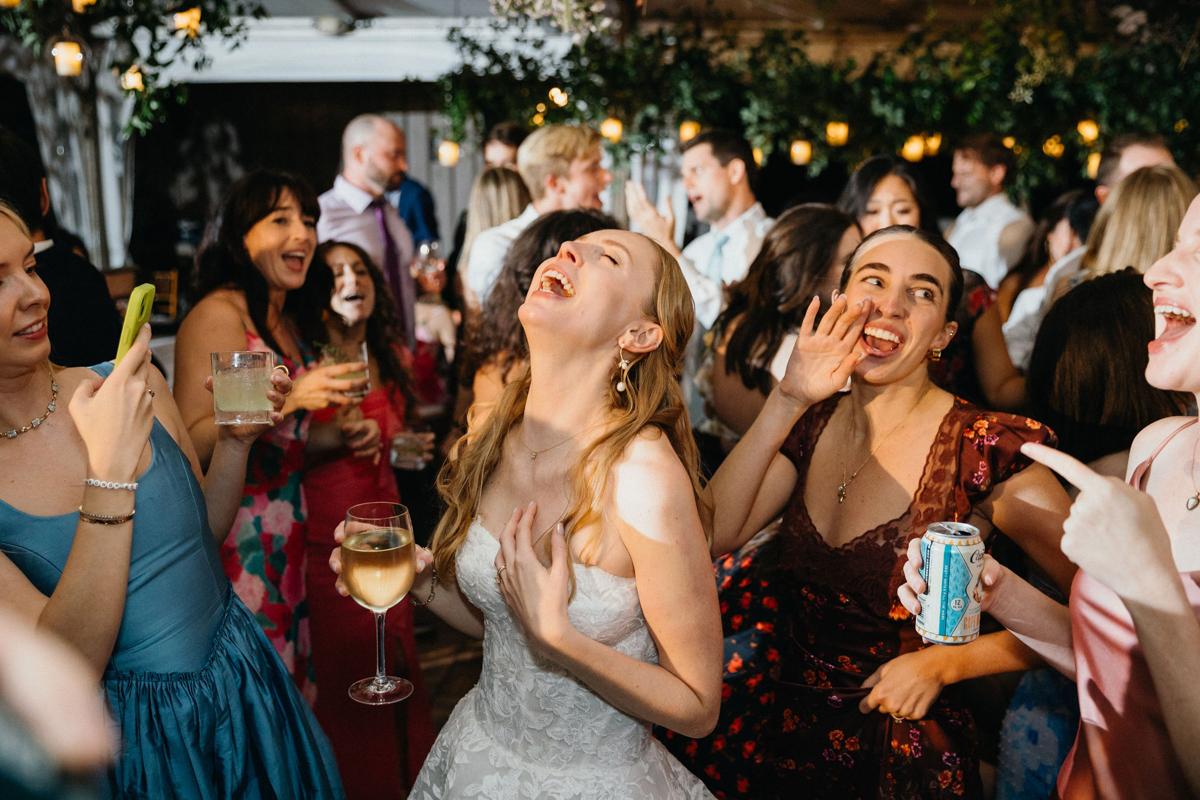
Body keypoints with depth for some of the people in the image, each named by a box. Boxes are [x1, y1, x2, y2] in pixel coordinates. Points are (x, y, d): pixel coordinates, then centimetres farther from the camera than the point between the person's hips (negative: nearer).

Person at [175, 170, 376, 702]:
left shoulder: (287, 321, 14)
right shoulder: (218, 314, -12)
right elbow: (191, 443, -20)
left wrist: (339, 436, 6)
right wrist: (289, 398, -26)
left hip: (287, 529, 8)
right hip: (233, 533, -8)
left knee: (290, 686, 12)